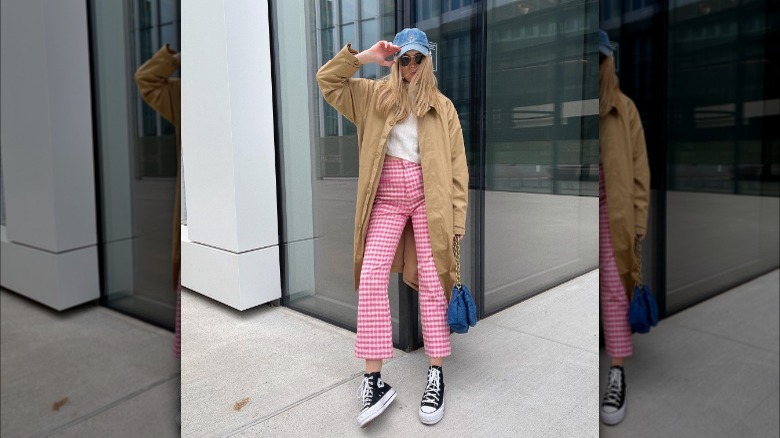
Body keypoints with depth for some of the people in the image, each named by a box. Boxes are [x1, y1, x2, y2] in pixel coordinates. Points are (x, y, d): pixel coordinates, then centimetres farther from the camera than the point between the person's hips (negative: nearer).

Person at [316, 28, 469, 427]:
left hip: (427, 197, -1)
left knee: (431, 281, -3)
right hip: (387, 199, 1)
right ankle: (374, 379, -5)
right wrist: (363, 56, -1)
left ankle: (436, 375, 7)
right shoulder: (375, 95, 13)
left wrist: (456, 215, -4)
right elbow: (327, 81, 9)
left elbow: (456, 164, 3)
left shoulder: (442, 106, 8)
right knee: (371, 277, -11)